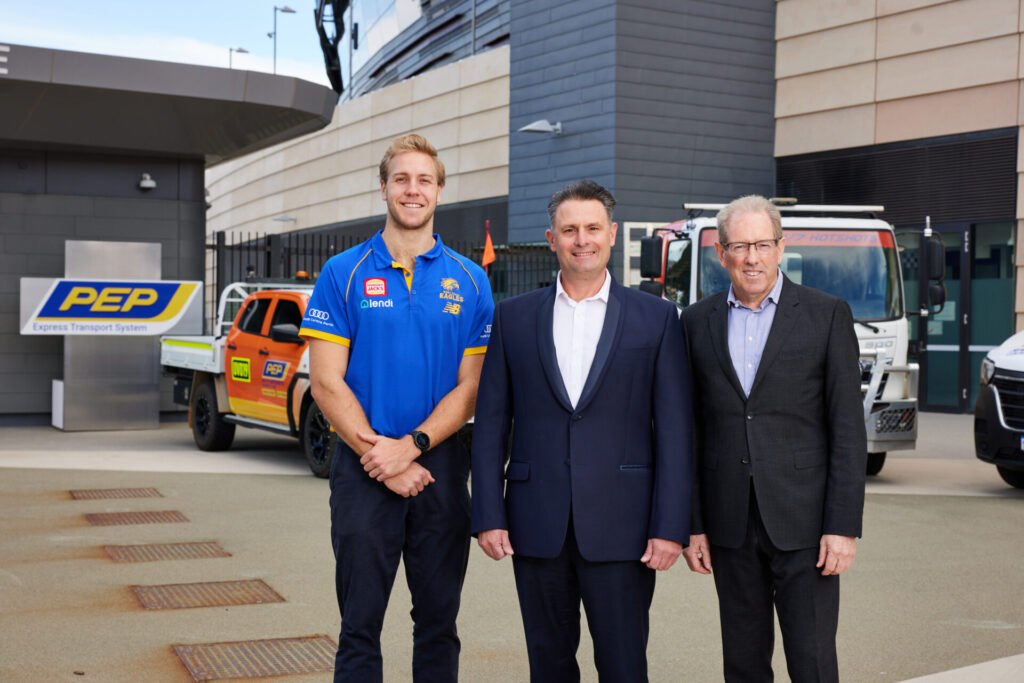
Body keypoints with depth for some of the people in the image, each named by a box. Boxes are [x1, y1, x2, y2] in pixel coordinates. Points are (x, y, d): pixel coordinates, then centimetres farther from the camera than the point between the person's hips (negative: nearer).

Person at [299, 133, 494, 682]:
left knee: (438, 624, 12)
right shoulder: (343, 274, 0)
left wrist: (411, 445, -14)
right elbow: (326, 383, -5)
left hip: (442, 469, 2)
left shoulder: (469, 282, 4)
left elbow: (471, 387, 0)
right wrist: (381, 458, -13)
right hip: (363, 472, -1)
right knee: (360, 627, 6)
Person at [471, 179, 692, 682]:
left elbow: (674, 428, -1)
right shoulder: (513, 317, 8)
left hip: (620, 527, -2)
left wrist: (670, 526, -7)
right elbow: (491, 422, 6)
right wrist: (489, 516, 0)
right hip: (537, 526, 2)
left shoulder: (656, 318, 3)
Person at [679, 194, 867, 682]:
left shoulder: (827, 315, -1)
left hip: (803, 523, -3)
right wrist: (691, 524, 4)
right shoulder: (697, 322, 7)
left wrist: (843, 526, -10)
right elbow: (690, 431, 9)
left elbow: (848, 429, -4)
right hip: (730, 527, 3)